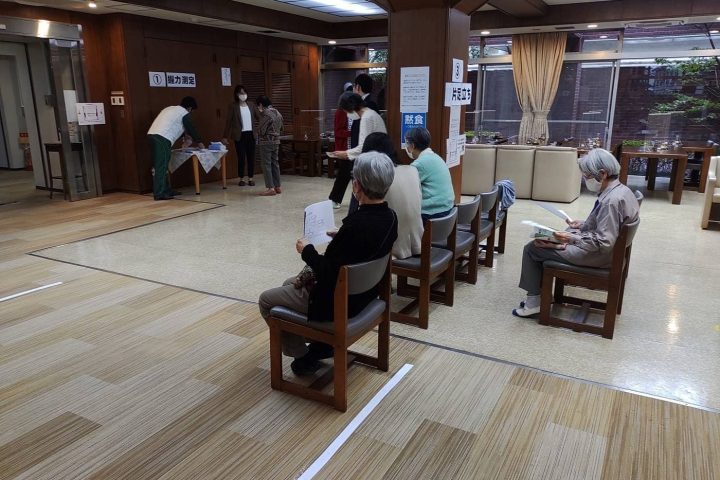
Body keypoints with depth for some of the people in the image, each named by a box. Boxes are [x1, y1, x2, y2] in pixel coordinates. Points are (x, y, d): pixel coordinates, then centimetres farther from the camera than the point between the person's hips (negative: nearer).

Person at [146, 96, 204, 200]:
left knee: (159, 166, 13)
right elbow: (192, 128, 12)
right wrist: (199, 142, 27)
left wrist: (185, 139, 50)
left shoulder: (170, 109, 29)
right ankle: (159, 194, -9)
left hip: (151, 134, 9)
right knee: (161, 167, -8)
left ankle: (166, 190, 21)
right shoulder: (185, 114, 4)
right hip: (162, 138, -9)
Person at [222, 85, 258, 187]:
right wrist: (225, 136, -5)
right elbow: (228, 121, -1)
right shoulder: (233, 106, 0)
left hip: (251, 134, 3)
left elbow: (258, 117, 9)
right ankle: (241, 179, 10)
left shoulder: (251, 105, 10)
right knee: (241, 157, -1)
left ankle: (250, 178, 13)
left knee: (251, 157, 4)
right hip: (240, 135, -3)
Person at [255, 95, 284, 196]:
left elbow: (261, 130, -14)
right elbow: (281, 128, 20)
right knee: (275, 163, 13)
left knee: (266, 164, -3)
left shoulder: (266, 114, -15)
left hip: (266, 142, -8)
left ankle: (270, 188, -6)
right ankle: (278, 187, 16)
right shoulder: (277, 113, 11)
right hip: (276, 141, 8)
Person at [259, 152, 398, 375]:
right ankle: (323, 342, 29)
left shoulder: (356, 224, -32)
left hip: (338, 300, -9)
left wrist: (307, 251, -10)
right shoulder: (389, 217, -7)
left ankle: (303, 356, 17)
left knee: (266, 300, 11)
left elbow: (327, 273, -25)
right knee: (290, 283, 29)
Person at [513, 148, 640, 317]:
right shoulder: (620, 189, 2)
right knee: (544, 241, 22)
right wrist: (583, 225, 8)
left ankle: (533, 301, 8)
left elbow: (605, 243, -30)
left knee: (531, 248, -3)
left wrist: (572, 238, -29)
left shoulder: (611, 201, -29)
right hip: (597, 245, 10)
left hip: (596, 256, -10)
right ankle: (539, 292, 24)